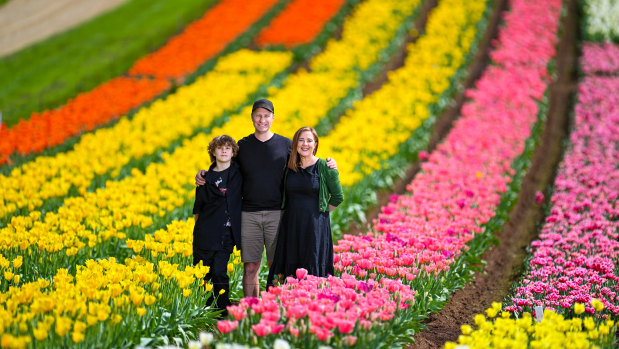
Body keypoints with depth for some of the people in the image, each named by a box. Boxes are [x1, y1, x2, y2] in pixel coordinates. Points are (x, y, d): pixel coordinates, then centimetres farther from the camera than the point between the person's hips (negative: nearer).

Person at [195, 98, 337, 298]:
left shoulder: (286, 145, 5)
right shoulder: (243, 145, 9)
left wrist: (327, 166, -3)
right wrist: (203, 175, 5)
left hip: (277, 213, -1)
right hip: (249, 214, 1)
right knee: (250, 268, 2)